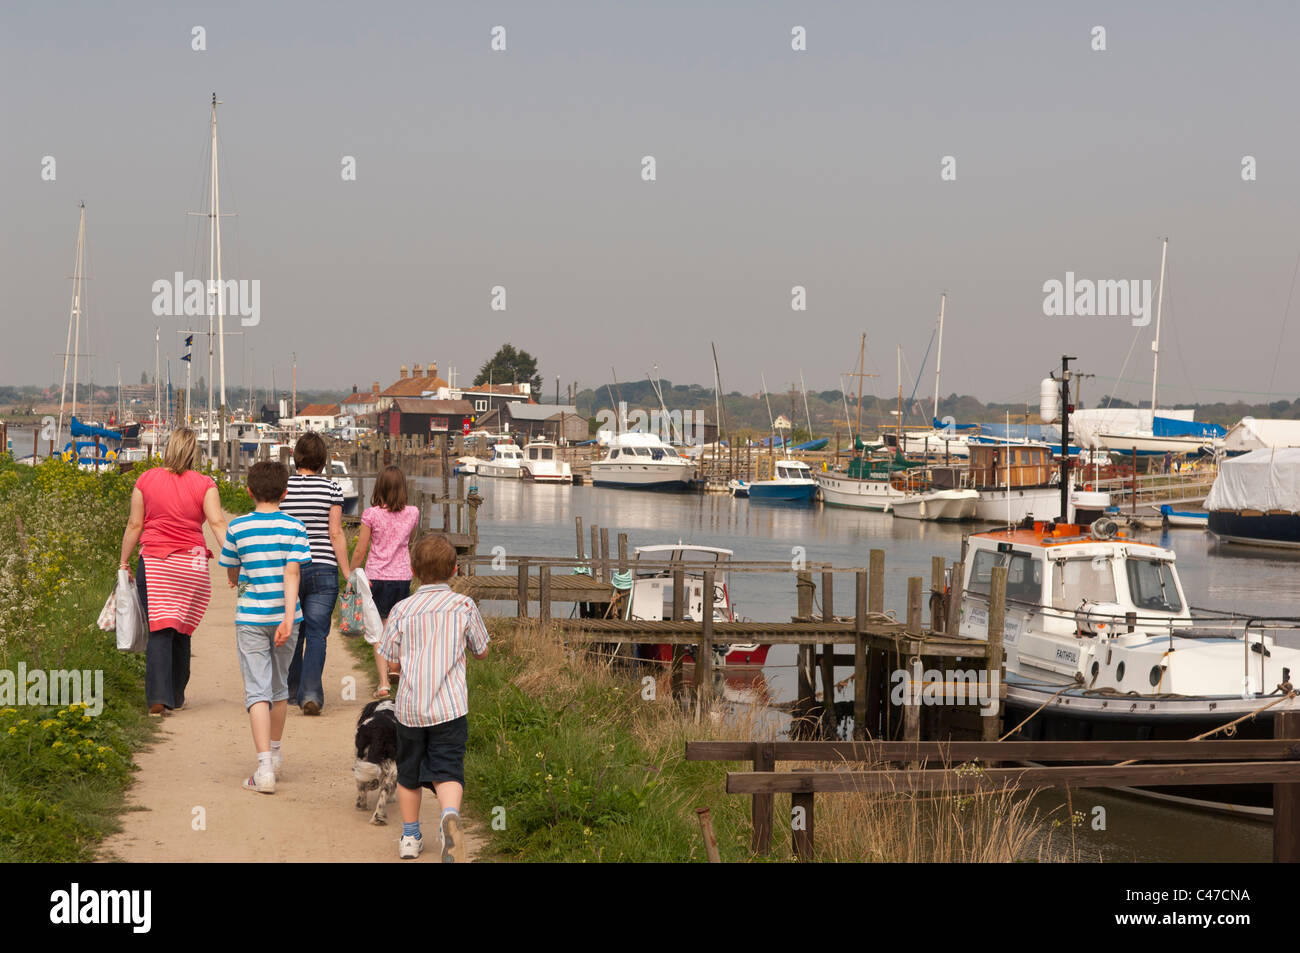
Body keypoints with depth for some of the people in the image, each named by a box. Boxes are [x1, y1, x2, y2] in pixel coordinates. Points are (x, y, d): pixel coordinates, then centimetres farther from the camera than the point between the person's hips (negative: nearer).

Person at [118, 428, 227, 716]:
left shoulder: (146, 480, 2)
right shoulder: (204, 484, 0)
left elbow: (134, 525, 4)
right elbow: (217, 523, -10)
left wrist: (124, 562, 13)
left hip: (154, 562, -1)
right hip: (191, 564, 1)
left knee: (159, 631, -4)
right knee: (181, 632, 14)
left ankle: (158, 697, -17)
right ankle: (176, 696, 24)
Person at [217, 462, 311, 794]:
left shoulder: (237, 528, -2)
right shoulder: (294, 527, -3)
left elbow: (232, 575, 8)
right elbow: (292, 572, -14)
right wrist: (288, 618, -20)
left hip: (250, 617, -1)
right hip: (284, 615, 1)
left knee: (258, 690, -4)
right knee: (280, 685, 19)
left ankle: (265, 767, -17)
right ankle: (274, 752, 35)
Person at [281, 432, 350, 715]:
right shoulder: (332, 488, -3)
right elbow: (336, 534, -6)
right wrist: (347, 575, -2)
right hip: (323, 569, -2)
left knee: (292, 631, 16)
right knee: (317, 634, -2)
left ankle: (292, 691, 28)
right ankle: (310, 693, -15)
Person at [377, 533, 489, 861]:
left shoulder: (402, 610, -1)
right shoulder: (464, 606, -1)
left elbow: (391, 661, 2)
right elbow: (482, 651, 9)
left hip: (409, 707, 1)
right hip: (450, 706, -1)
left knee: (409, 773, 17)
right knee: (447, 772, -3)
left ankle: (410, 836, 27)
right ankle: (450, 815, -32)